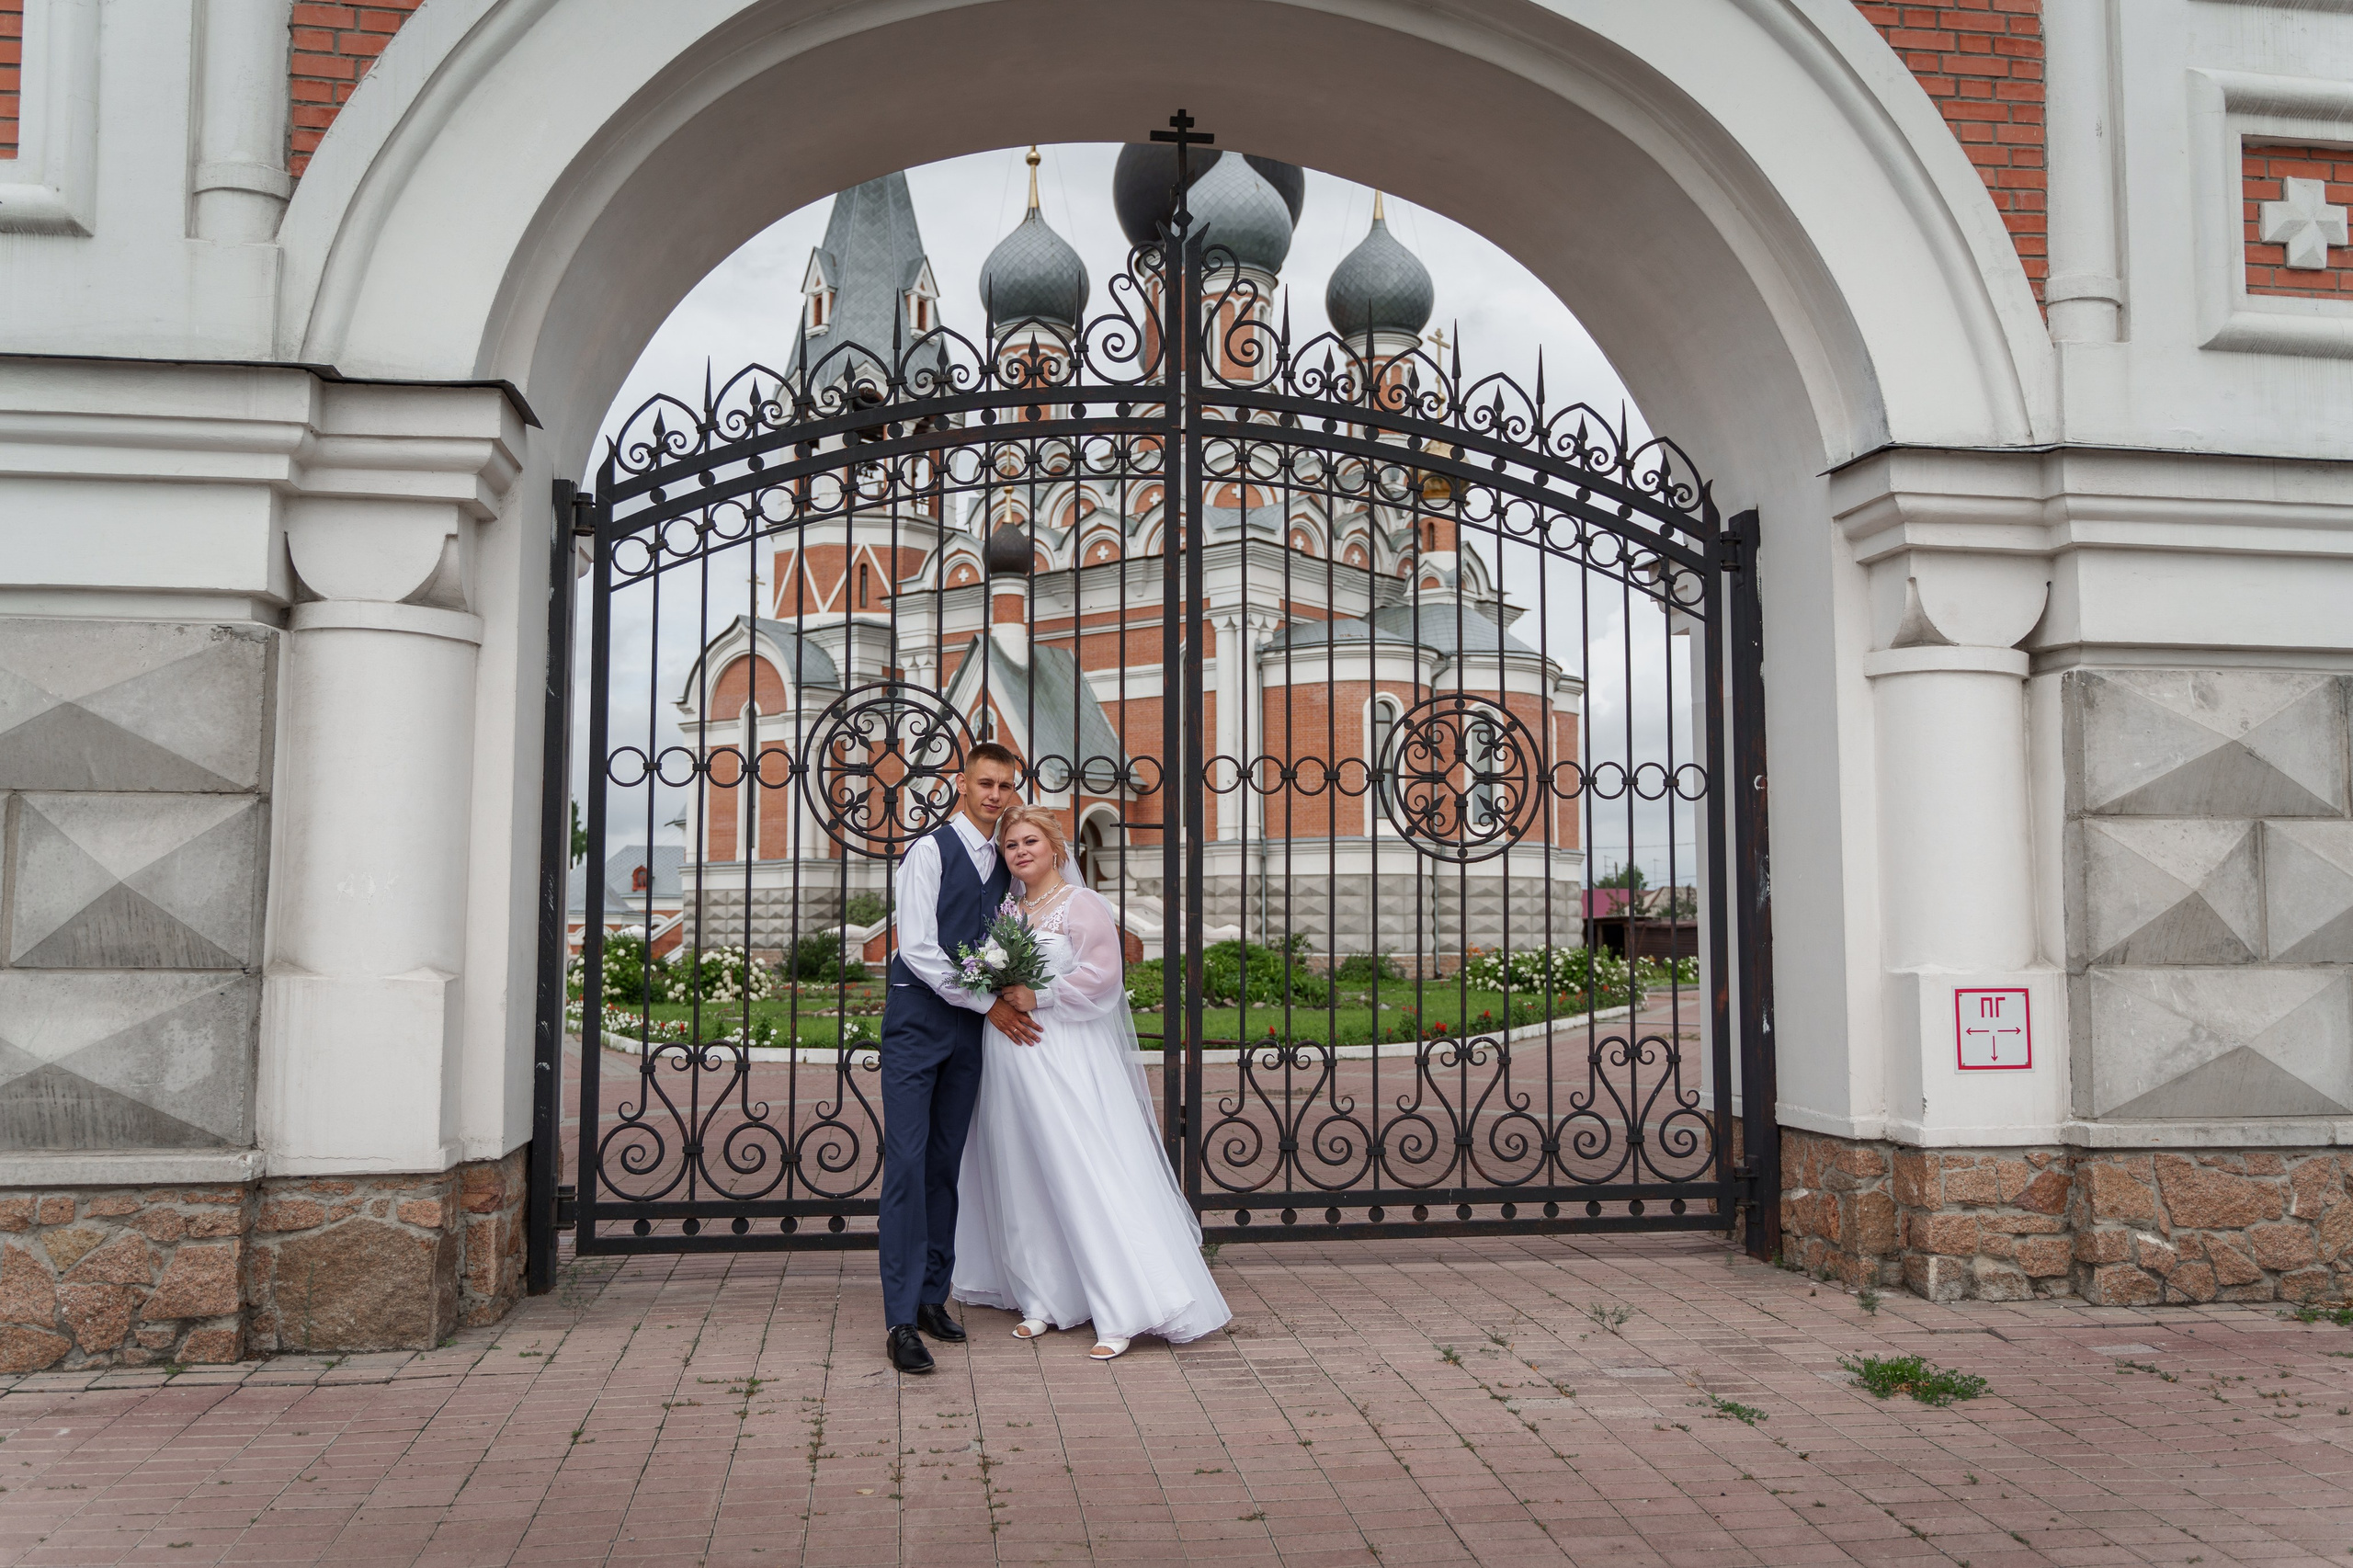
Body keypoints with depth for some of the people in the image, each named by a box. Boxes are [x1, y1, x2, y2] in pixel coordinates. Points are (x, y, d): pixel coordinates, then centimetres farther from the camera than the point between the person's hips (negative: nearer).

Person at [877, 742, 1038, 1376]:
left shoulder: (1004, 862, 13)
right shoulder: (930, 851, -7)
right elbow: (919, 950, -14)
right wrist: (990, 1004, -11)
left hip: (969, 1028, 6)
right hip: (919, 1020, -6)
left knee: (946, 1164, 10)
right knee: (907, 1162, -10)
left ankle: (932, 1297, 18)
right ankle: (902, 1319, -10)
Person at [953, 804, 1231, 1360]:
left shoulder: (1081, 905, -5)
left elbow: (1101, 974, -14)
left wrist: (1036, 997, -16)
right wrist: (997, 999, 1)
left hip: (1067, 1057, -7)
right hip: (1011, 1055, 7)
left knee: (1089, 1177, -10)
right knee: (1026, 1179, 9)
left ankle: (1125, 1315, -8)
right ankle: (1044, 1301, 18)